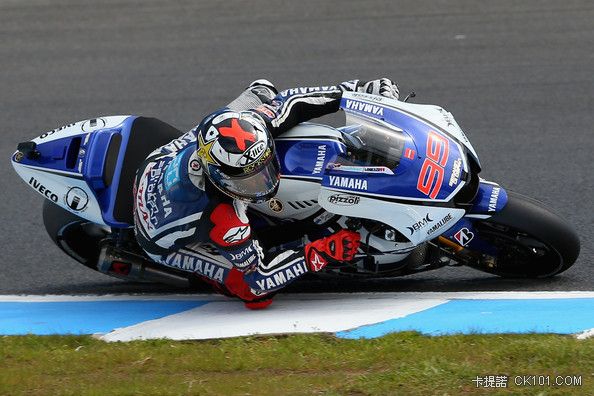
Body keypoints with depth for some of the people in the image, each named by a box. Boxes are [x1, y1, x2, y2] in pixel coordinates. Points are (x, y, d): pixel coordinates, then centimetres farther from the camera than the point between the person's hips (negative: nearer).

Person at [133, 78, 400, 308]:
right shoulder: (222, 221, -46)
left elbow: (286, 100, -14)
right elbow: (257, 280, -33)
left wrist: (354, 91, -16)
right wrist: (321, 255, -41)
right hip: (164, 241, -6)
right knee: (256, 294, -20)